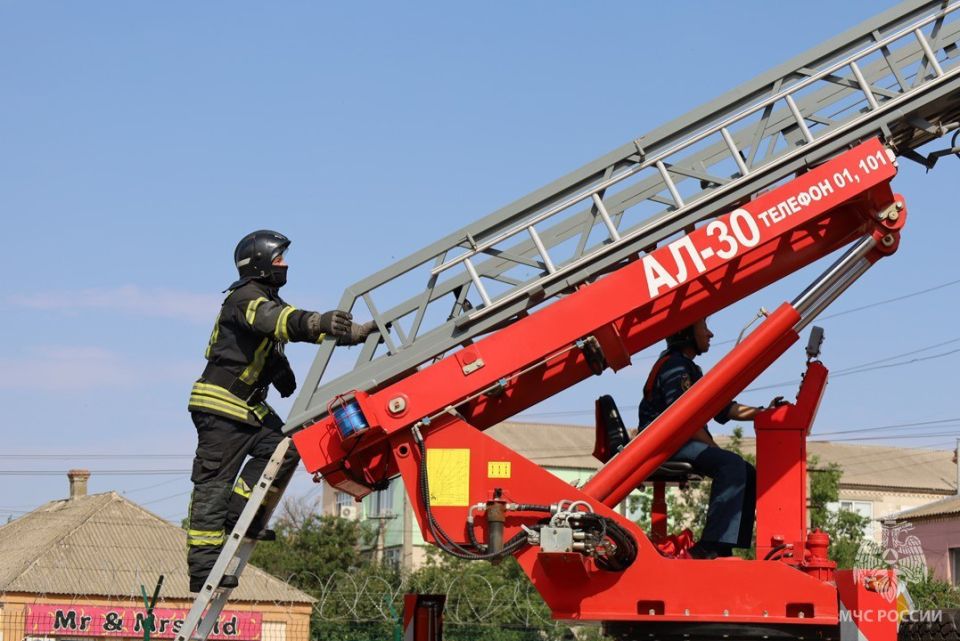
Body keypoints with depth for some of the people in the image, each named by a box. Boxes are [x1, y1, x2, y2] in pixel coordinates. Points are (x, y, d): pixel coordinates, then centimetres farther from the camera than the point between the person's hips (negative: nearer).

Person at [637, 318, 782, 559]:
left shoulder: (690, 368, 25)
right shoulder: (674, 366, -8)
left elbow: (723, 408, 19)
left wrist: (764, 412, 7)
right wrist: (715, 449, -13)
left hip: (684, 444, 11)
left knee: (748, 474, 3)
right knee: (731, 465, -28)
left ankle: (723, 549, -5)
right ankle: (710, 546, -35)